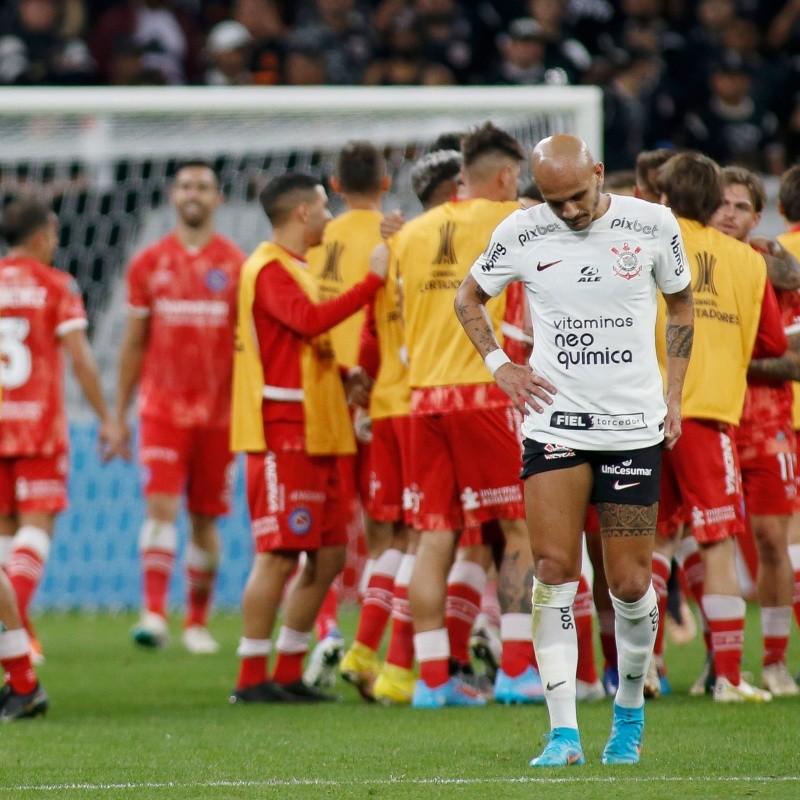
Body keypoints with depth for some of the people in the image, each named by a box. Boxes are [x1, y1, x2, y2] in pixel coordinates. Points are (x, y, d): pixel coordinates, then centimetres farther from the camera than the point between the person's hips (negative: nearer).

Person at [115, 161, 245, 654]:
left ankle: (198, 621, 18)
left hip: (218, 413, 0)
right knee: (161, 506, -14)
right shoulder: (149, 264, 6)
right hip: (162, 409, 0)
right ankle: (154, 614, -21)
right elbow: (134, 343, 11)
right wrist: (119, 414, 10)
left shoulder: (236, 266, 2)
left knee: (205, 518, 7)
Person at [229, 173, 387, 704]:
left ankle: (289, 672, 14)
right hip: (283, 434, -10)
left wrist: (341, 377, 7)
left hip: (315, 435, 10)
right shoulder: (269, 268, -10)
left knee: (329, 555, 9)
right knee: (280, 555, -11)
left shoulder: (296, 267, 22)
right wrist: (373, 280, -25)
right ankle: (252, 677, -8)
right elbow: (311, 320, -27)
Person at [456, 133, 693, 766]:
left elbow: (681, 303, 15)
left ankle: (630, 714, 25)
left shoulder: (652, 224, -1)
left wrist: (673, 395, 8)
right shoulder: (521, 233, -1)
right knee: (554, 570, -12)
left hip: (634, 427, 0)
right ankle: (564, 733, -12)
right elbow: (468, 298, 16)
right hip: (555, 422, 0)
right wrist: (500, 365, 1)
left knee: (630, 584, 1)